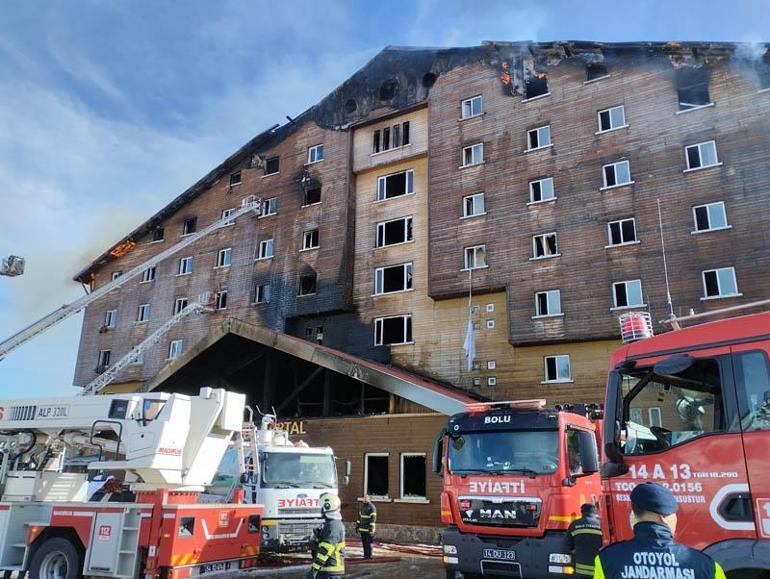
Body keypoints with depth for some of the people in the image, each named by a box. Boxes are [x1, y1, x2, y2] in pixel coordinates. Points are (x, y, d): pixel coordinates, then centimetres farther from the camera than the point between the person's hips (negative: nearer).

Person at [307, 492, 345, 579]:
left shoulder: (332, 525, -20)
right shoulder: (336, 523, 13)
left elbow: (325, 550, -24)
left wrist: (314, 568, -23)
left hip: (330, 570, -10)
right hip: (328, 568, 10)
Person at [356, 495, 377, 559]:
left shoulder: (372, 507, -11)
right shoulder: (362, 506, 13)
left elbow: (373, 518, -15)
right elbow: (359, 517, 20)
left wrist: (371, 528, -19)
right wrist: (357, 526, 16)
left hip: (368, 529, -7)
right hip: (362, 528, 7)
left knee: (368, 543, -6)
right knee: (364, 542, 8)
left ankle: (369, 556, 2)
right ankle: (365, 555, 16)